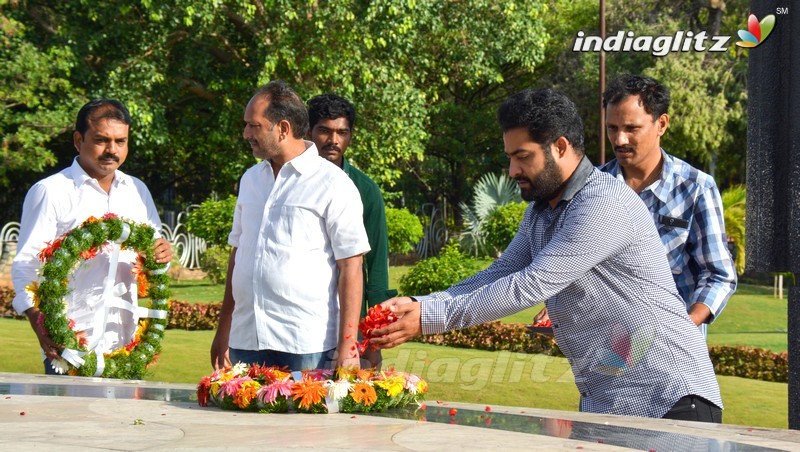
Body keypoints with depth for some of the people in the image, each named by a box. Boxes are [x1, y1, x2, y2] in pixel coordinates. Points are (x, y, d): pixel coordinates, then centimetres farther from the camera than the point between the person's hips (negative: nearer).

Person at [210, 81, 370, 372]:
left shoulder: (332, 185, -4)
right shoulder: (250, 179, 16)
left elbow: (351, 267, -7)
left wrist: (347, 346, -13)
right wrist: (223, 331, 18)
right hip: (246, 342, 6)